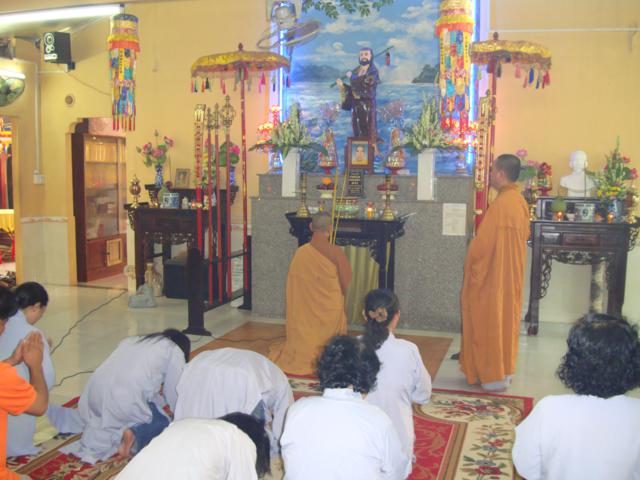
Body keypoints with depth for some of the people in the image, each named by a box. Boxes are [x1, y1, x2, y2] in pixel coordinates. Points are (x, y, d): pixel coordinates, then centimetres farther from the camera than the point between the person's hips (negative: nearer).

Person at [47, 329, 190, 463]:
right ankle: (134, 435, -14)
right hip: (126, 401, -6)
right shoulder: (175, 350, 12)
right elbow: (173, 391, 14)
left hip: (95, 391, 7)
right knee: (162, 423, 13)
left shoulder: (132, 340, 29)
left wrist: (160, 400, 44)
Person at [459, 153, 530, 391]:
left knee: (490, 322, 2)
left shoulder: (500, 204, -24)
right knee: (506, 319, 17)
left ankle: (493, 375, 11)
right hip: (512, 274, 9)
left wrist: (470, 266, -6)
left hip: (493, 275, -9)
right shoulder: (520, 202, 5)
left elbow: (482, 244, -21)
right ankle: (505, 369, 28)